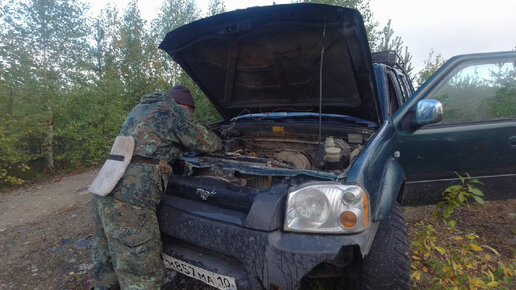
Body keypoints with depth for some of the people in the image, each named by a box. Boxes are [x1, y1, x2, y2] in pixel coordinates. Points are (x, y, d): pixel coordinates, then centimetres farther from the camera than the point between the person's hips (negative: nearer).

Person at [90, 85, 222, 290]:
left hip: (103, 195, 10)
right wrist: (218, 143, 28)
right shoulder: (173, 112, -2)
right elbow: (208, 144, 6)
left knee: (106, 268, 24)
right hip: (128, 204, -9)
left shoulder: (140, 109, 22)